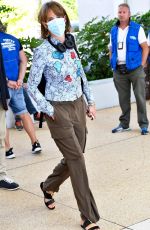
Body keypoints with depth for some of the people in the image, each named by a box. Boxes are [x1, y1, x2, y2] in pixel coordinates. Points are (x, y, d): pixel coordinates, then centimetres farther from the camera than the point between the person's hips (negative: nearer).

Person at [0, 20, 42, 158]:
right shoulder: (14, 39, 10)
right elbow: (24, 60, 7)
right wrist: (20, 80, 0)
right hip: (16, 84, 6)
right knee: (23, 113, 15)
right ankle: (35, 143, 16)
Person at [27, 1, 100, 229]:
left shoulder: (71, 44, 6)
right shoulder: (43, 51, -12)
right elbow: (32, 86, -8)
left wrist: (90, 102, 12)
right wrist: (49, 111, -11)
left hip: (78, 106, 6)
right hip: (59, 110, -6)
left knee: (73, 158, 13)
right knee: (77, 159, -7)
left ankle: (48, 186, 42)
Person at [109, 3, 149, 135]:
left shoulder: (137, 29, -2)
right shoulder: (113, 31, 10)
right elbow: (111, 50, 17)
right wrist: (113, 64, 6)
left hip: (135, 69, -4)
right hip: (119, 70, 4)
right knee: (123, 98, 11)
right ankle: (124, 124, 20)